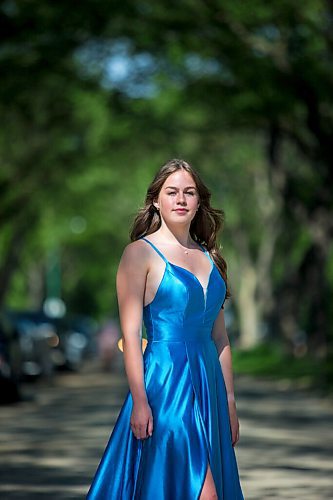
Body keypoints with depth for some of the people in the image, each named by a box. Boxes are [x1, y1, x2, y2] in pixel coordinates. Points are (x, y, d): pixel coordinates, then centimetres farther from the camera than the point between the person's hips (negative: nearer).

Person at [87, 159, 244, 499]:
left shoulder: (208, 257, 14)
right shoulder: (141, 253, -3)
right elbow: (130, 333, -9)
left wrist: (230, 402, 14)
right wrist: (139, 401, -15)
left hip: (209, 382, 7)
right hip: (166, 381, -7)